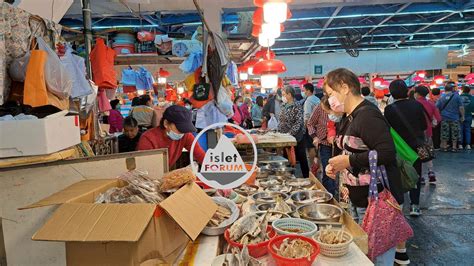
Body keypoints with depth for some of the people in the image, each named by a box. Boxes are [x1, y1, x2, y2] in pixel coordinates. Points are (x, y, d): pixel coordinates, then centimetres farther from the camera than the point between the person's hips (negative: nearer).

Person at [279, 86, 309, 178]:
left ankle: (306, 177, 16)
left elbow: (299, 122, -19)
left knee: (301, 158, 4)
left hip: (297, 137, -7)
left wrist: (290, 133, -25)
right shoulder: (284, 106, 9)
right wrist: (278, 131, 6)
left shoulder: (297, 106, -13)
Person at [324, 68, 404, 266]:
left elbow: (387, 152, -28)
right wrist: (337, 166, 5)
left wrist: (349, 161, -23)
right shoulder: (349, 117, 11)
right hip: (362, 200, 10)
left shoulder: (367, 115, -20)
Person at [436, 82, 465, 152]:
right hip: (455, 118, -1)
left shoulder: (441, 98, 2)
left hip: (444, 118, 1)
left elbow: (437, 108, 3)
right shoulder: (456, 96, -4)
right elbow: (461, 107, -6)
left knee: (444, 133, 6)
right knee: (455, 133, 8)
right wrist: (462, 116, 2)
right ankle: (454, 147, 11)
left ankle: (444, 147, 10)